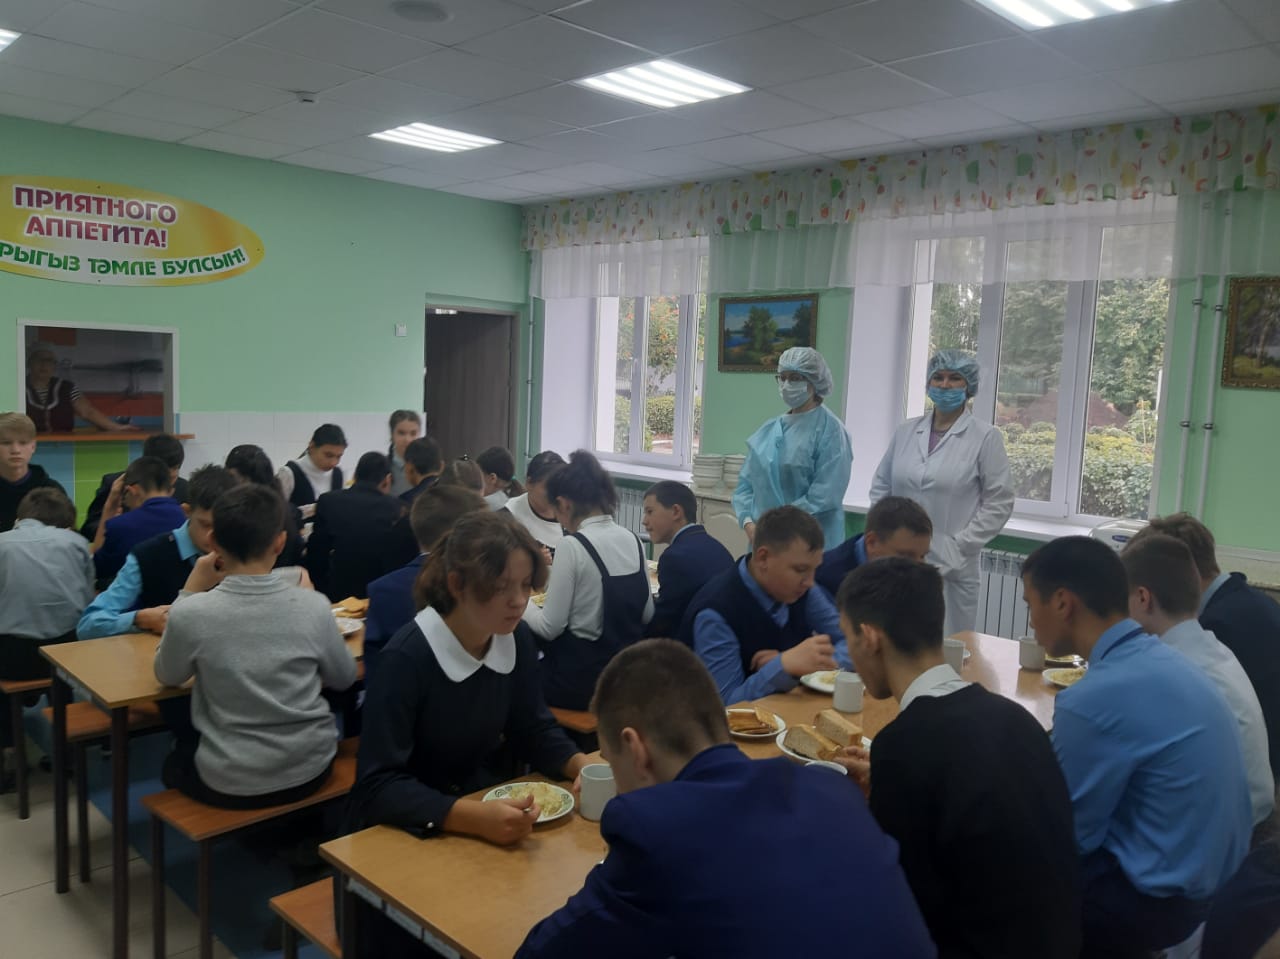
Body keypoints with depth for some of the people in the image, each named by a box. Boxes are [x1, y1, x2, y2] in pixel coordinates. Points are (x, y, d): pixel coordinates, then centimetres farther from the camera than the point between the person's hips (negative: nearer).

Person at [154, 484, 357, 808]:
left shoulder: (190, 613, -19)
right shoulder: (312, 606, -16)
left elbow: (167, 677, 2)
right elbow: (344, 678, 2)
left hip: (230, 783, -1)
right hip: (309, 771, 2)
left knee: (175, 761, 33)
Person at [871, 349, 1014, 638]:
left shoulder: (985, 437, -2)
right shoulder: (906, 431, 9)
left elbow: (999, 502, -4)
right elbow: (880, 487, 15)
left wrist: (961, 545, -9)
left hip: (953, 565, -3)